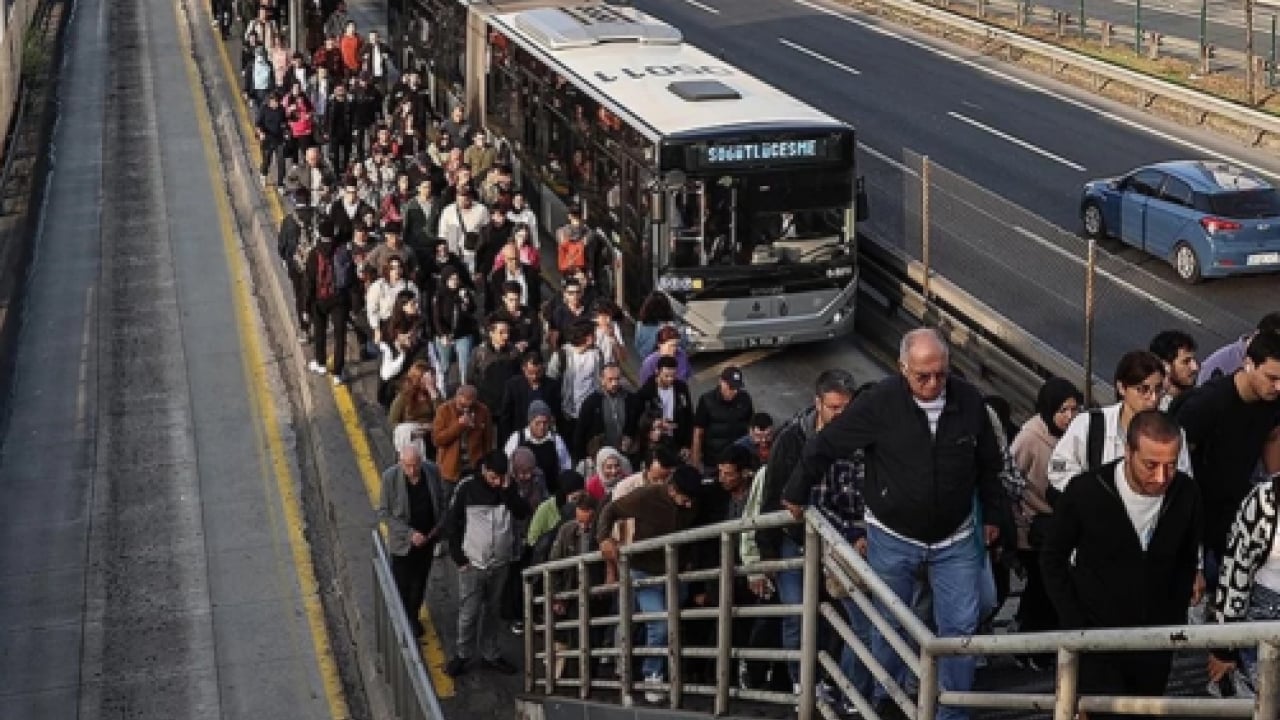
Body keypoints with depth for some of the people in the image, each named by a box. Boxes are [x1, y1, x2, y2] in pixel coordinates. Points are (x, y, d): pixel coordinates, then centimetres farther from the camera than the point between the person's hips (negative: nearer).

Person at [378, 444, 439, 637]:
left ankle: (414, 617, 42)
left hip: (427, 538, 4)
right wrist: (409, 534, -22)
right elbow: (383, 513, -16)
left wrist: (438, 527, -6)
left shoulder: (432, 471, -15)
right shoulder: (390, 477, -23)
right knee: (402, 586, 5)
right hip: (403, 542, -3)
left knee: (420, 582, 21)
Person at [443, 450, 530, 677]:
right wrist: (459, 558, -8)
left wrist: (508, 490, -20)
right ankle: (462, 656, 16)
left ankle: (490, 654, 27)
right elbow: (453, 524, -6)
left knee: (492, 611, 15)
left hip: (500, 564, 3)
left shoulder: (509, 487, 0)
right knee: (468, 614, 1)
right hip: (472, 564, -3)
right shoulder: (467, 489, -11)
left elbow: (523, 513, -8)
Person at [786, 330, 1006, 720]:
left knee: (961, 625, 1)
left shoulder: (969, 400, -10)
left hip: (954, 539, 2)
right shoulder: (880, 402, -19)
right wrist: (796, 495, 1)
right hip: (893, 537, -2)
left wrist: (993, 513, 14)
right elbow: (823, 446, -8)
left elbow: (988, 462, 7)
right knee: (889, 625, 10)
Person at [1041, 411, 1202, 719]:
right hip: (1097, 637, -3)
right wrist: (1076, 628, -8)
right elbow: (1053, 561, -5)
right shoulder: (1085, 491, -18)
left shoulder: (1186, 494, -10)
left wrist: (1176, 622, 5)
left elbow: (1187, 562, 8)